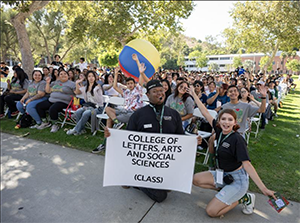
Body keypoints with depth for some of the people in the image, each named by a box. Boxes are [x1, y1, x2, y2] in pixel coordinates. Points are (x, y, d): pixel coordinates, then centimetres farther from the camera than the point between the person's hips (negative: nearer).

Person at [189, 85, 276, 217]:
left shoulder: (237, 139, -22)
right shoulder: (219, 131, -4)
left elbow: (247, 164, -26)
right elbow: (205, 113, 1)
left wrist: (263, 189, -32)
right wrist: (194, 95, 5)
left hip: (237, 179, -7)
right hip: (222, 174, 7)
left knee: (211, 212, -10)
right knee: (196, 180, -2)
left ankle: (245, 198, 8)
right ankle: (226, 190, 9)